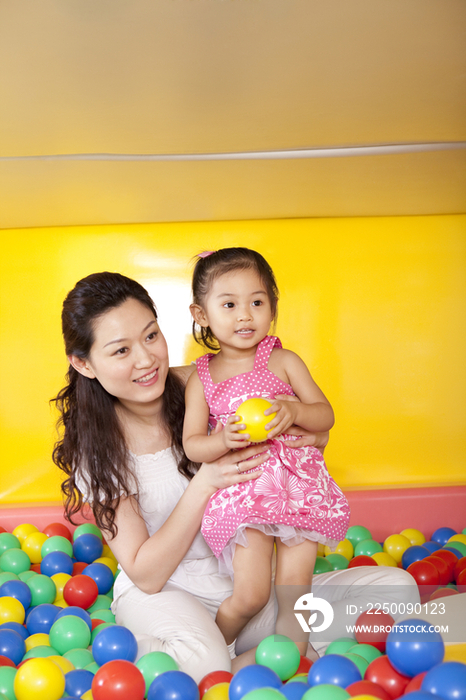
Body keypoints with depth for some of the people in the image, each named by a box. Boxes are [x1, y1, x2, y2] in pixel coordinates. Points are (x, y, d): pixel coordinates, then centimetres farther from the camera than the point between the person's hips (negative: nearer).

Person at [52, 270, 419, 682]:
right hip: (160, 595, -4)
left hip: (250, 588, 5)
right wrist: (205, 483, -25)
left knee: (396, 587, -13)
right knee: (202, 659, -40)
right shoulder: (95, 446, -11)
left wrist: (309, 433, -22)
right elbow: (144, 575, -12)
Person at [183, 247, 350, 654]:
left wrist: (294, 412, -18)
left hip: (298, 485, 1)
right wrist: (224, 441, -20)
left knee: (294, 591, 1)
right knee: (250, 595, -7)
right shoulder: (201, 378, 4)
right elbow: (192, 445, 1)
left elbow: (326, 415, 4)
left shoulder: (284, 361, 4)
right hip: (243, 489, -1)